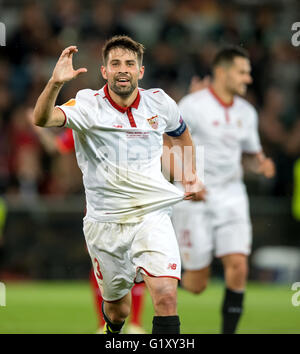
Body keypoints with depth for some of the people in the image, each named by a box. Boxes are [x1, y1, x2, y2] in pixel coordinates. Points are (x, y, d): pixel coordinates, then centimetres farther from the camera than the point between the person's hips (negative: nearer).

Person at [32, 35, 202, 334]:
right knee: (118, 309, 14)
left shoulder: (160, 103, 0)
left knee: (166, 297, -21)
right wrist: (55, 83, -47)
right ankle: (113, 331, 50)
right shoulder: (88, 105, -10)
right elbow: (42, 119, -30)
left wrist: (190, 173, 15)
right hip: (105, 221, -1)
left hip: (151, 215, 1)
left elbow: (181, 133, 24)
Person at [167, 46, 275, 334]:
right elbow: (167, 147, -11)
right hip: (195, 199, -5)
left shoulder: (246, 112, 9)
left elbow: (251, 154, 21)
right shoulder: (193, 105, -10)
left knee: (238, 266, -14)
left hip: (231, 196, 5)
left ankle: (228, 334, -6)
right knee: (196, 285, -2)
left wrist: (261, 164, -2)